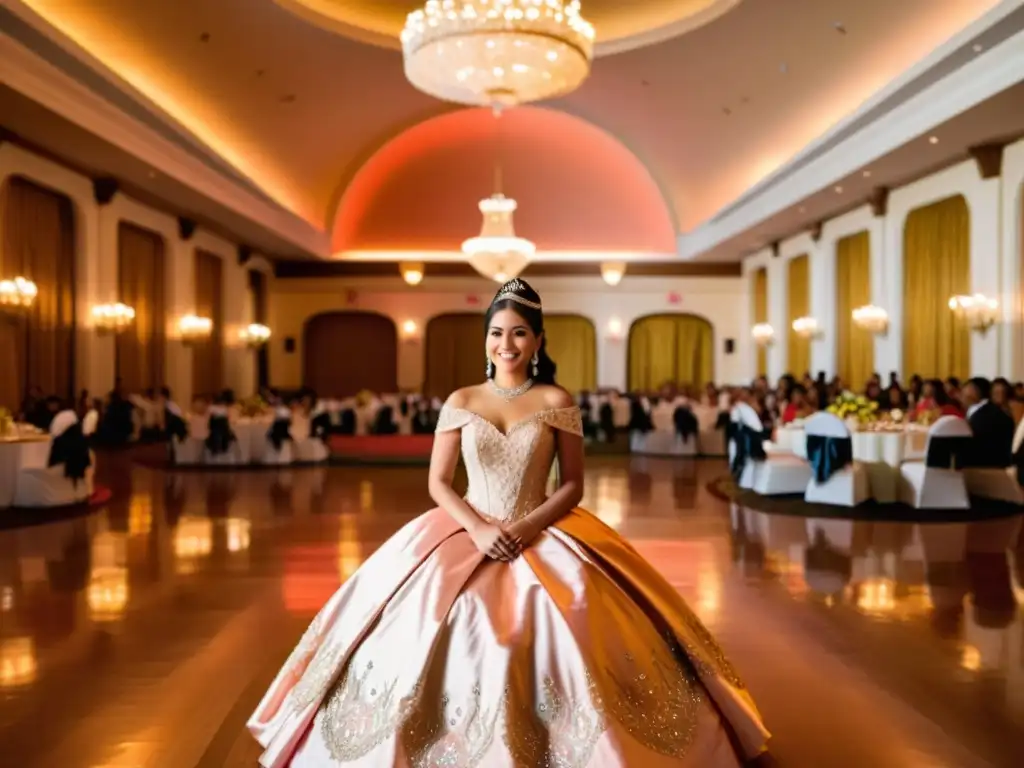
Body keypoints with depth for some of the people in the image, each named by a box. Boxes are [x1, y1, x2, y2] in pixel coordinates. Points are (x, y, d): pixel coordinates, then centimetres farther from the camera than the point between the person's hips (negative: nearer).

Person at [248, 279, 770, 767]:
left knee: (567, 633, -20)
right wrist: (479, 529, -14)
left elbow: (574, 485, 0)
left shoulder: (557, 402, 0)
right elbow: (438, 482, 3)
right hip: (468, 533, 1)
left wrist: (528, 527, -17)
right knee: (429, 634, -15)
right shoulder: (460, 402, 4)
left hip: (543, 536, -1)